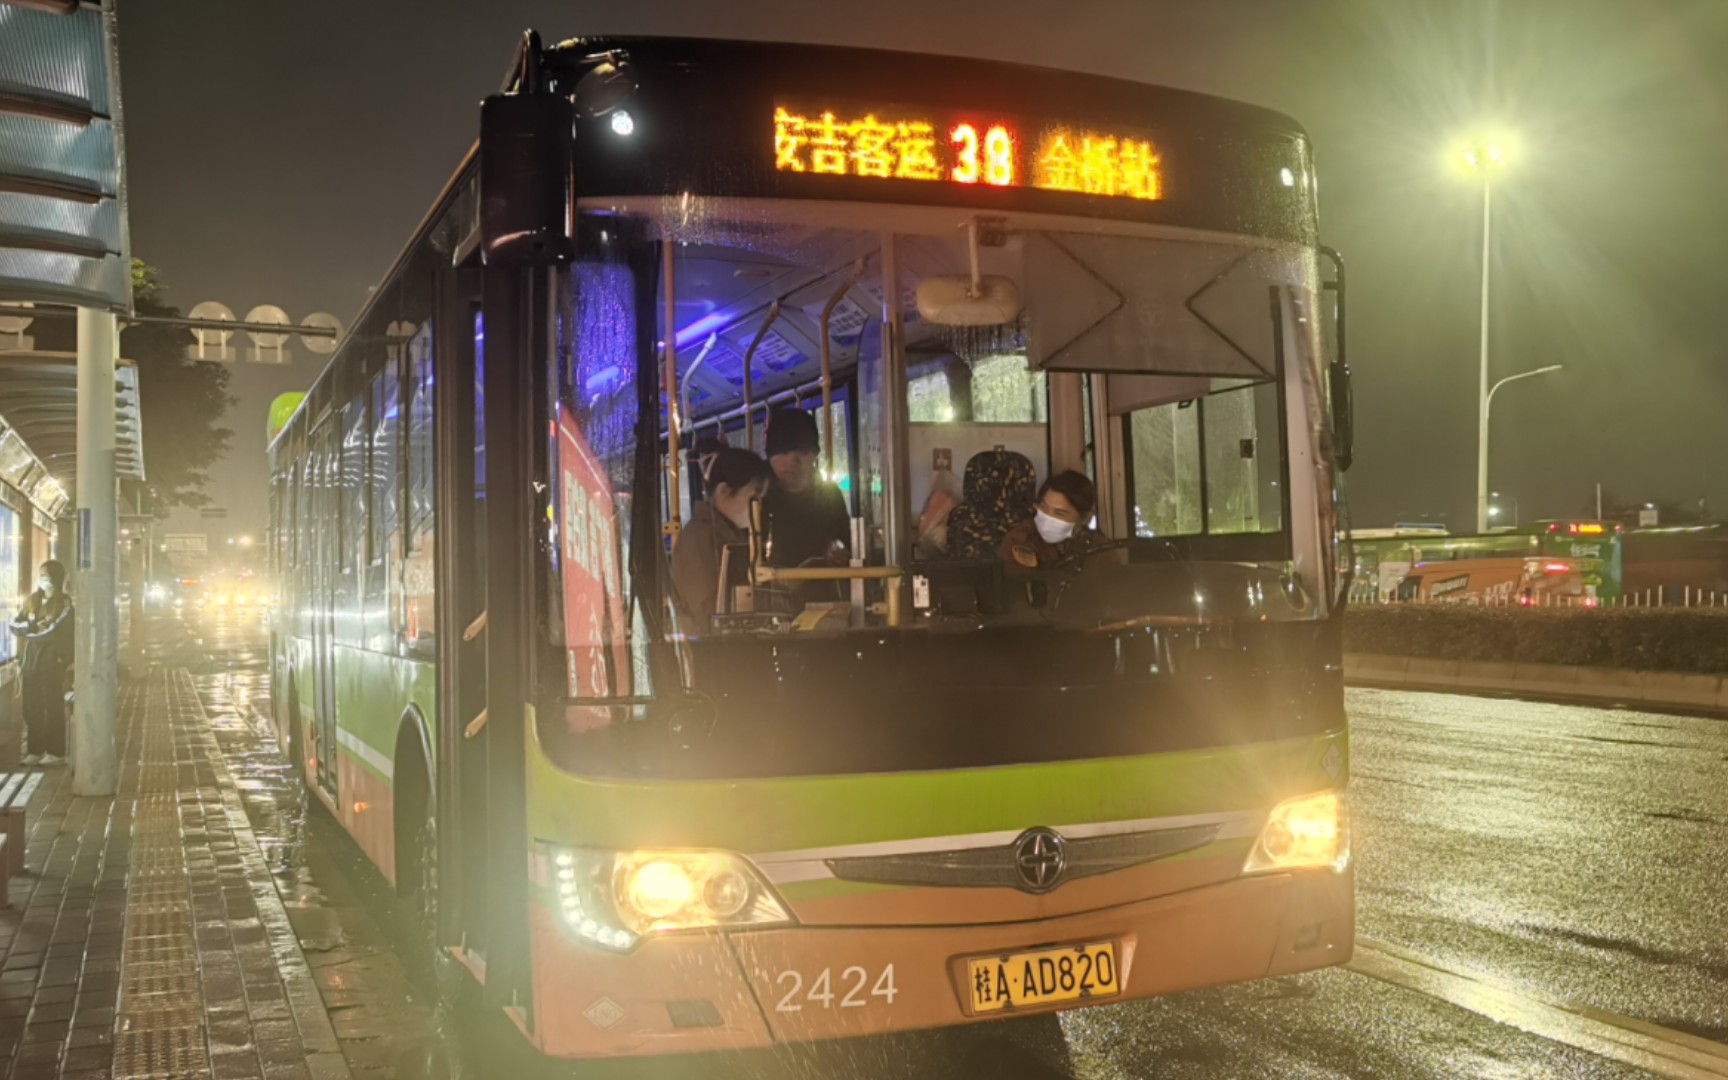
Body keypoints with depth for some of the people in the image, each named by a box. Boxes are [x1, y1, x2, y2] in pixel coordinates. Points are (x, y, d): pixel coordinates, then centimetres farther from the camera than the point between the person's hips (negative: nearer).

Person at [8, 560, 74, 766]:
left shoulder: (64, 603, -6)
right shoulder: (32, 601, 12)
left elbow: (53, 632, -14)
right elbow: (15, 625, 7)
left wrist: (32, 628, -4)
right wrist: (31, 626, -11)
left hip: (52, 662, -6)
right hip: (31, 661, 6)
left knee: (53, 707, -2)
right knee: (31, 708, 6)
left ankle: (56, 752, 3)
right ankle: (36, 750, 14)